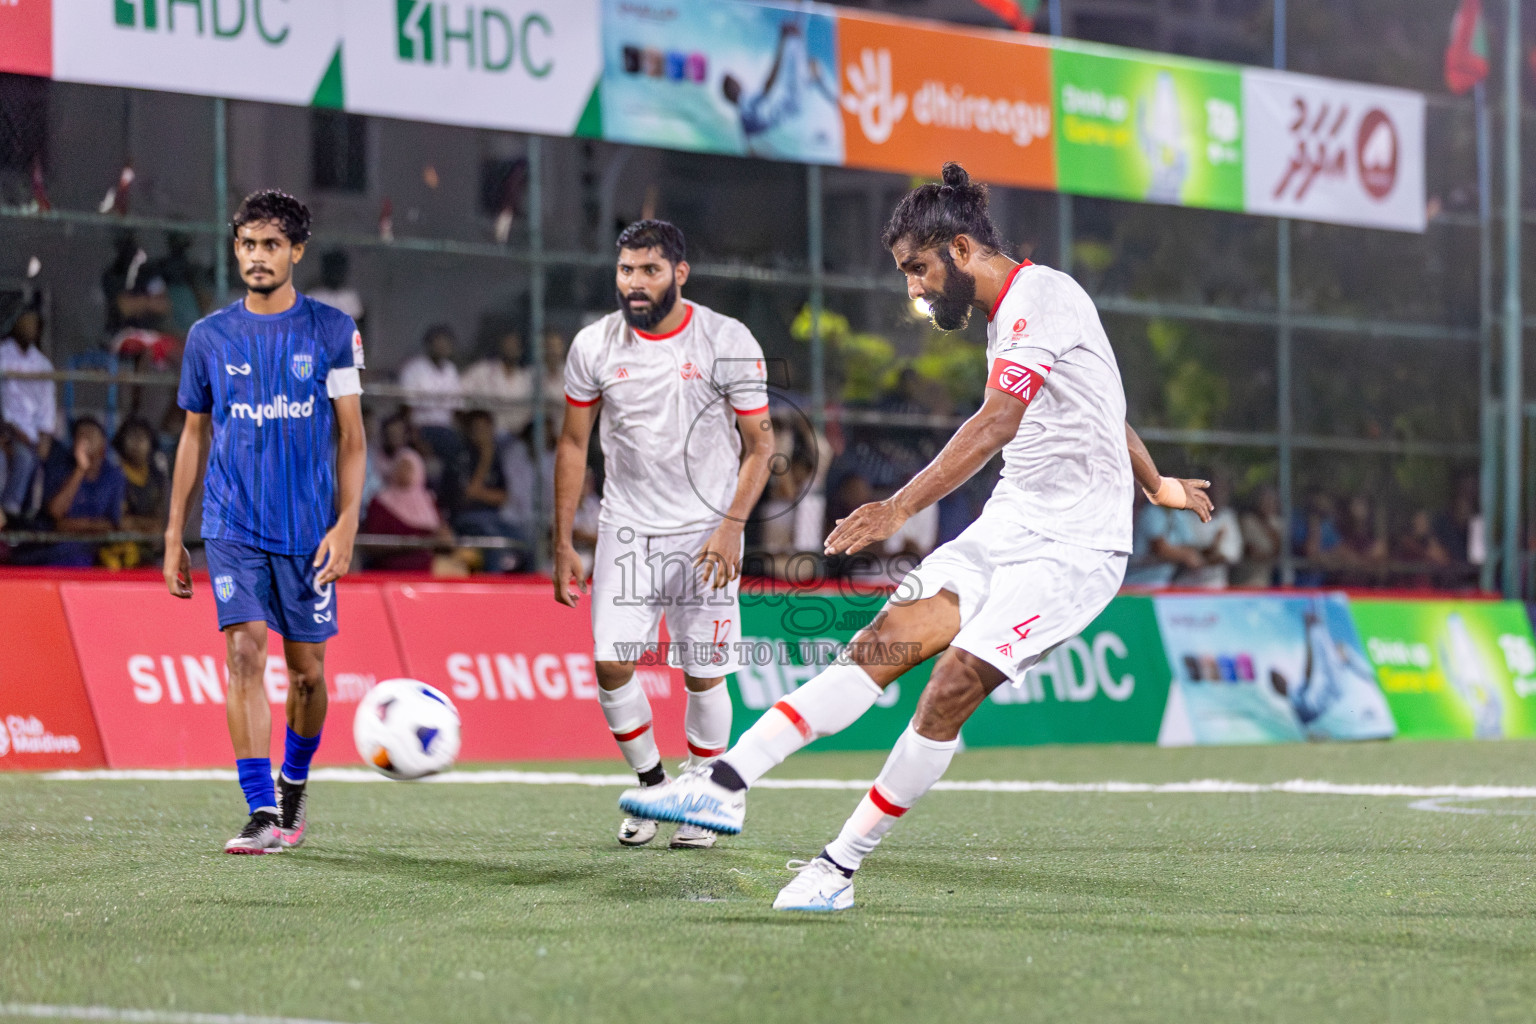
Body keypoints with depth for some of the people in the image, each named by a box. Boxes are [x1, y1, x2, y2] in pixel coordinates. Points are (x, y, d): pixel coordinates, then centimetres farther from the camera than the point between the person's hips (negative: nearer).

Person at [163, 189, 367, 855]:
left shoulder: (332, 331, 2)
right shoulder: (209, 337, 6)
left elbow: (351, 437, 3)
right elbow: (194, 438, 13)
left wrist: (346, 524, -8)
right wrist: (173, 538, 10)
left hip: (308, 531, 0)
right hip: (232, 527, 0)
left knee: (306, 670, 6)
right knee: (245, 653, -14)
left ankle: (294, 781, 34)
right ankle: (263, 814, -15)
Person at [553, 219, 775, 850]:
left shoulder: (728, 342, -8)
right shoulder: (594, 346, -1)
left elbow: (759, 446, -3)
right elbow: (573, 445, 8)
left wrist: (732, 526, -15)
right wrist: (563, 543, 4)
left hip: (707, 531, -2)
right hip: (627, 529, 2)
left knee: (703, 674, -1)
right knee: (612, 664, -8)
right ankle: (650, 782, 14)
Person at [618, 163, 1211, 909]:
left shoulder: (1043, 295, -15)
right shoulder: (1007, 315, 16)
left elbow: (998, 423, -29)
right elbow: (1102, 411, 32)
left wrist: (902, 506, -38)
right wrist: (1156, 487, 47)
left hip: (1073, 547, -9)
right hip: (1008, 528, 9)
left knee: (952, 687, -18)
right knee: (883, 643, -9)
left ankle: (840, 867, -10)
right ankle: (726, 783, -20)